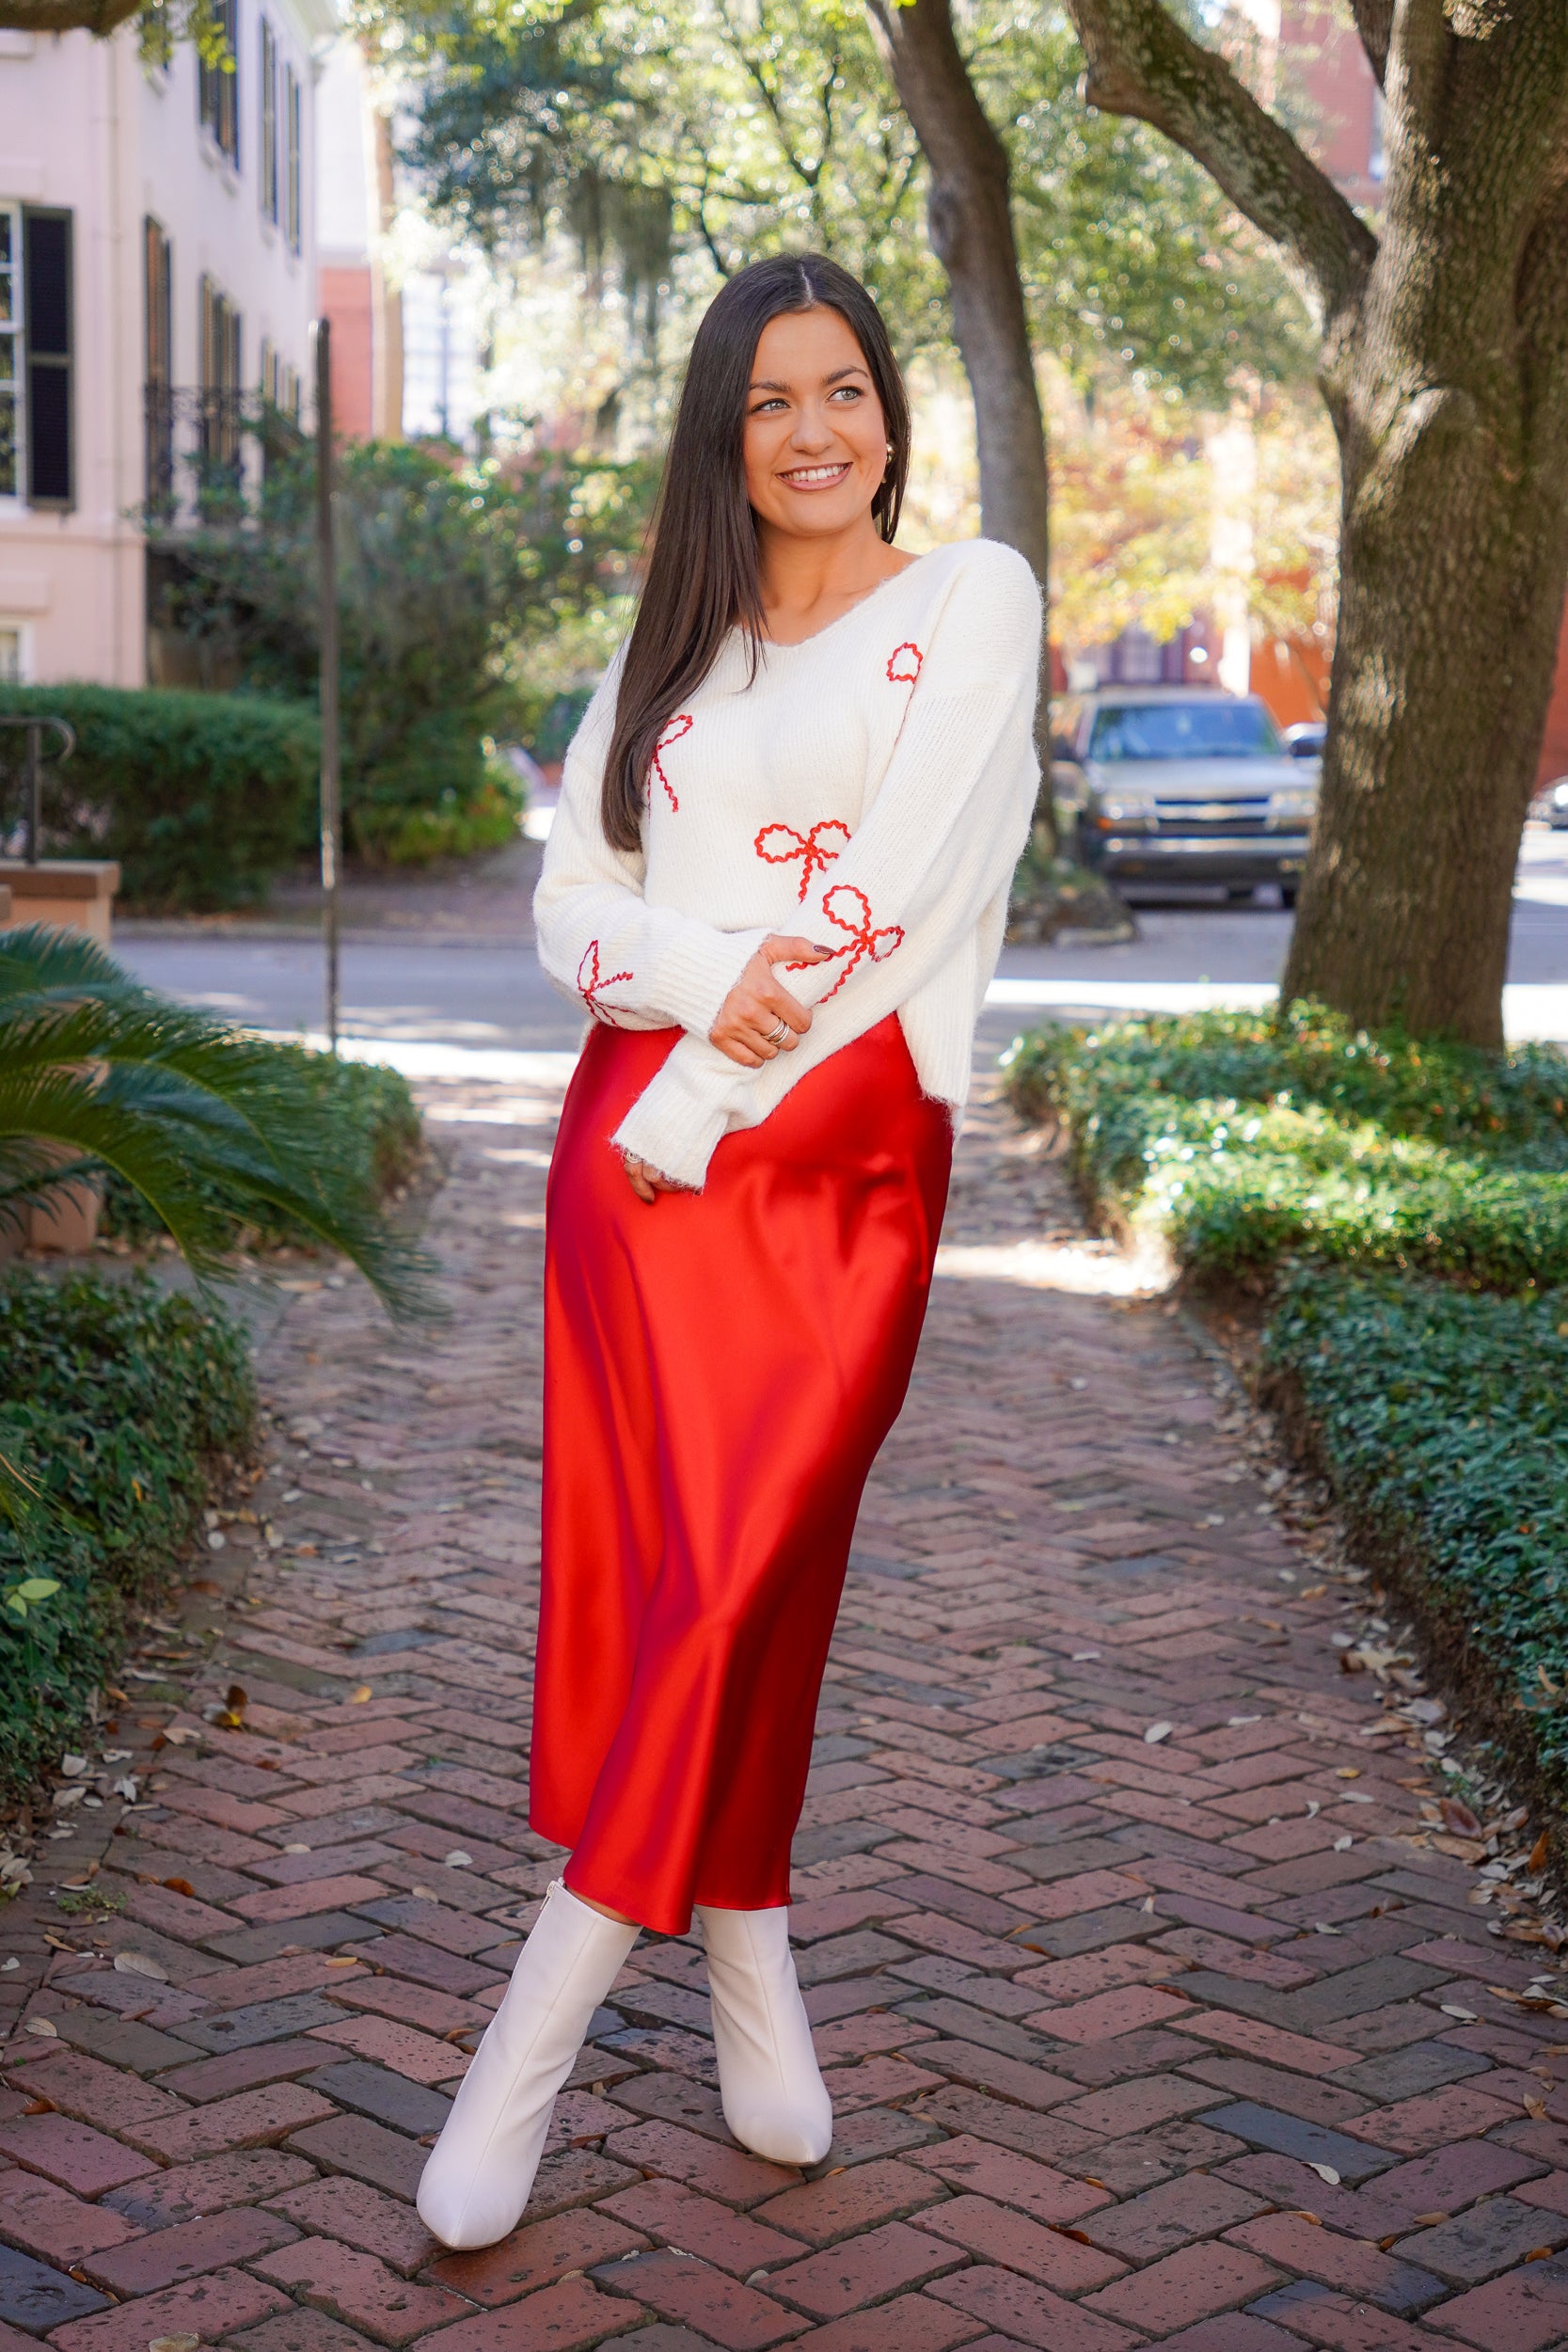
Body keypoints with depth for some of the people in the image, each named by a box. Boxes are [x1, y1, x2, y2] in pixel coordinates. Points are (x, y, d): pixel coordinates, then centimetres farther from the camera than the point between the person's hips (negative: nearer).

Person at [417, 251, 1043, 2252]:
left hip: (846, 1148, -3)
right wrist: (703, 978, -13)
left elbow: (899, 882, -7)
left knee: (747, 1560, -8)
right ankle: (749, 1962, 12)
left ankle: (545, 2016, 1)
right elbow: (569, 900, 9)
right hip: (640, 1143, 3)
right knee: (671, 1566, -4)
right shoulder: (673, 643, 17)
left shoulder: (971, 599, 5)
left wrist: (701, 1105, -10)